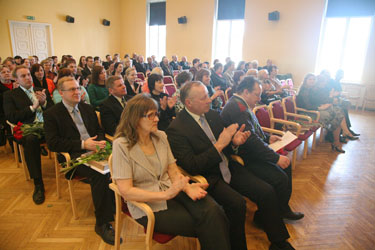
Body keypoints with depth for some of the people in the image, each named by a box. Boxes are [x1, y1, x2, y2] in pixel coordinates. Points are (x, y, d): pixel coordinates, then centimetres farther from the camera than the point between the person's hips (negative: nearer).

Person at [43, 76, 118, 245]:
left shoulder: (87, 108, 20)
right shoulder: (52, 114, 3)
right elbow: (52, 143, -5)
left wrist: (100, 142, -2)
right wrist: (82, 144, -14)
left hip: (94, 149, 5)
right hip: (75, 156, -5)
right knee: (100, 174, -33)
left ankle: (117, 205, -9)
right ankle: (102, 223, -19)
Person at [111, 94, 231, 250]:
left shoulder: (161, 136, 6)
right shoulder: (122, 145, -11)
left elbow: (174, 172, 7)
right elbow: (126, 191, -15)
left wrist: (187, 187, -15)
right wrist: (166, 194, -25)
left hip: (171, 191, 5)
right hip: (147, 205, -4)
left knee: (212, 211, -23)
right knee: (203, 224, -21)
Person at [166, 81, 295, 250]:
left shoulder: (213, 115, 6)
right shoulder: (176, 129, -15)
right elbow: (191, 166, -20)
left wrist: (234, 142, -8)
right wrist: (220, 144, -23)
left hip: (229, 168, 7)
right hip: (207, 177, -6)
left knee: (267, 192, -6)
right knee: (237, 204, -28)